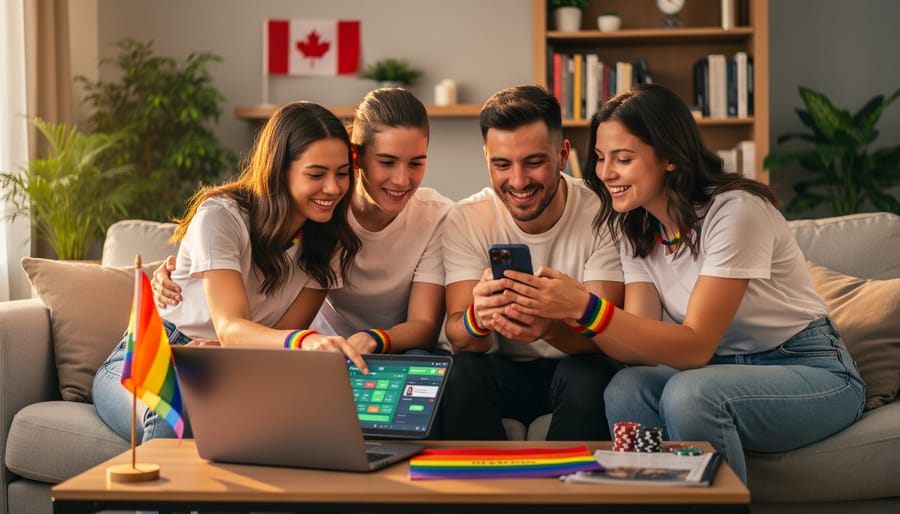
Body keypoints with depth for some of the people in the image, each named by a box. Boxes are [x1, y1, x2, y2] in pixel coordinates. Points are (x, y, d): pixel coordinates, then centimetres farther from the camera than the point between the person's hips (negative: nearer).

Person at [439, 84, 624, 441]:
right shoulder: (464, 221, -7)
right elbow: (459, 338, -14)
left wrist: (550, 327, -41)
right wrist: (477, 320, -40)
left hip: (575, 365, -1)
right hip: (502, 372, 1)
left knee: (590, 374, -33)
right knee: (462, 372, -30)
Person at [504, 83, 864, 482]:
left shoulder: (736, 210, -21)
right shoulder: (637, 231, 1)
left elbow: (695, 347, -26)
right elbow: (641, 350, -10)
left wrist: (586, 307, -37)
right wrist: (560, 317, -28)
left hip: (811, 371, -5)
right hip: (727, 371, 6)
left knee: (689, 394, -33)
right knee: (625, 391, -23)